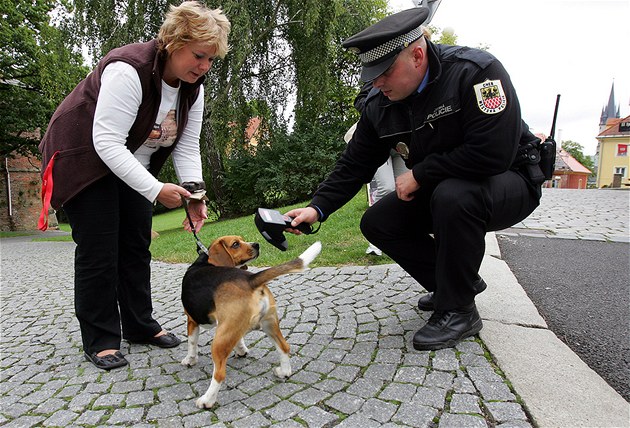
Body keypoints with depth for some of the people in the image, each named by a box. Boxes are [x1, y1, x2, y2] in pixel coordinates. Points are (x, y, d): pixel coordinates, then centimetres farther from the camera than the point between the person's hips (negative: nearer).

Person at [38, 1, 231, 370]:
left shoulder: (192, 87, -7)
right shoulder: (129, 69, -30)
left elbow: (187, 148, -9)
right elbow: (107, 142, -34)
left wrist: (194, 193, -24)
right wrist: (156, 190, -39)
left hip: (132, 165, 7)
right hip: (85, 160, -7)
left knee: (137, 246, 8)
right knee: (99, 252, -6)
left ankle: (140, 326, 21)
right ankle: (100, 340, 8)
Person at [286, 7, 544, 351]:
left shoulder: (476, 71, -25)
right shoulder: (379, 106, -6)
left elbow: (492, 153, -33)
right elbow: (354, 164, -3)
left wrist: (419, 175, -25)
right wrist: (318, 207, -17)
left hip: (509, 181, -6)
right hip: (441, 190, 7)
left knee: (453, 197, -37)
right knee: (376, 223, -6)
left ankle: (458, 310, -16)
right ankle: (457, 281, 11)